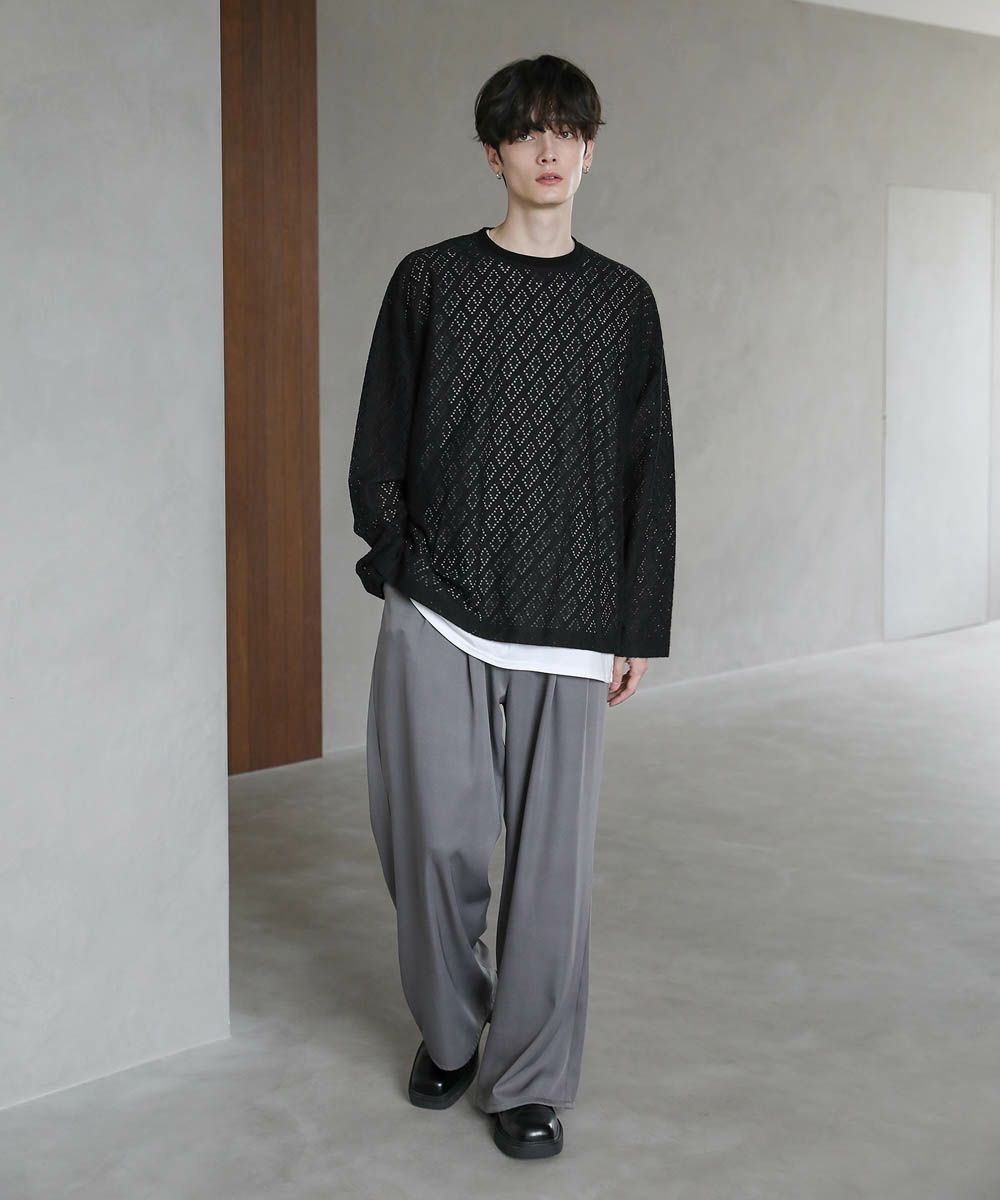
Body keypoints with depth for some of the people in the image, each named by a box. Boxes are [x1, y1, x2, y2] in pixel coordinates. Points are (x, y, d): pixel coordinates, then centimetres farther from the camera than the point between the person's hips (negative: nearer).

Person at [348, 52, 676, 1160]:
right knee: (435, 838, 2)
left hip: (569, 627, 1)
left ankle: (529, 1080, 14)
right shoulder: (429, 281, 4)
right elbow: (376, 450, 7)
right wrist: (398, 568, 0)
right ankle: (448, 1031, 27)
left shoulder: (622, 300, 8)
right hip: (435, 619, 0)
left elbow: (647, 473, 9)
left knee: (552, 855, 1)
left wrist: (639, 624, 6)